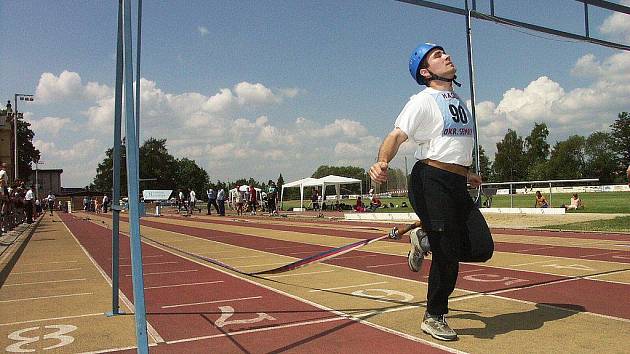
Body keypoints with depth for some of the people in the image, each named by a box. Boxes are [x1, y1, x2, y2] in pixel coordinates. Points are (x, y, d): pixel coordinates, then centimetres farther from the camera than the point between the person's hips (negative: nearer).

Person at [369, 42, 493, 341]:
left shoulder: (459, 102, 21)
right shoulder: (423, 100, -5)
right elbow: (397, 136, -18)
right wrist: (382, 162, -36)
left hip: (458, 185, 8)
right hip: (431, 181, -7)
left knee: (482, 249, -2)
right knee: (448, 254, -5)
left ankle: (425, 240, 21)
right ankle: (434, 317, 16)